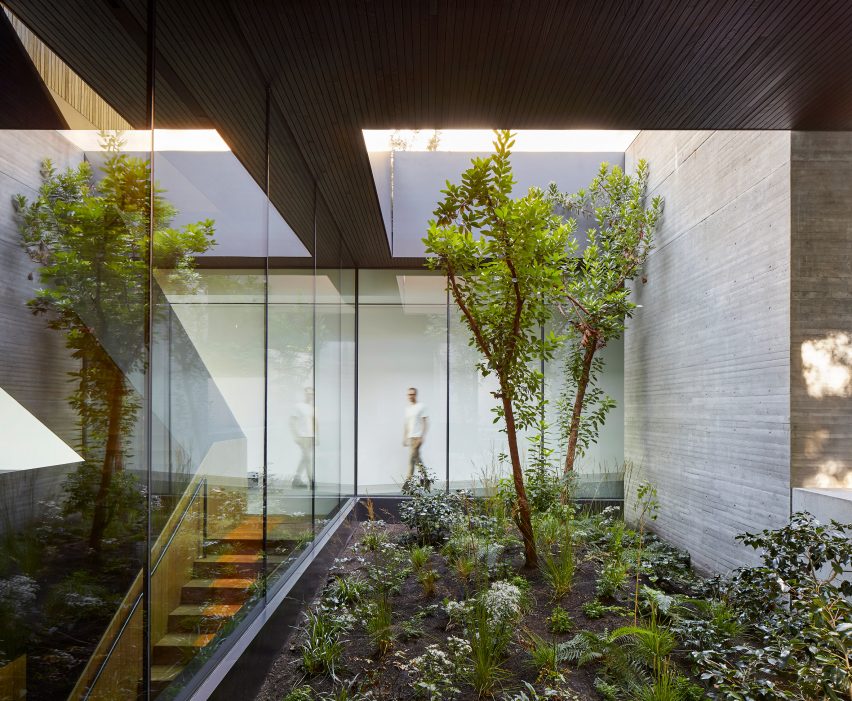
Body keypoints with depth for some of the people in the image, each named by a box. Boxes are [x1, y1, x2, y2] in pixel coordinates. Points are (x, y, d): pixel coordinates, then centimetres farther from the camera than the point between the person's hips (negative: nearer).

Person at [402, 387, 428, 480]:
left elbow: (425, 422, -9)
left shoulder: (421, 407, -6)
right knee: (416, 458, 11)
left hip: (417, 437, -7)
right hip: (410, 437, 7)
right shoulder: (407, 408, 15)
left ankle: (408, 480, -10)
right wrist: (404, 437, 17)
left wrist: (422, 436, -16)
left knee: (411, 458, -12)